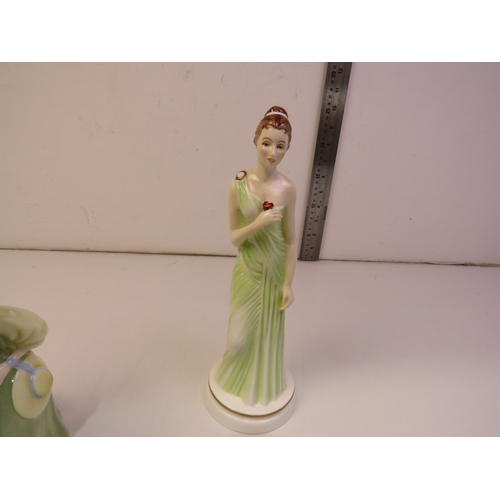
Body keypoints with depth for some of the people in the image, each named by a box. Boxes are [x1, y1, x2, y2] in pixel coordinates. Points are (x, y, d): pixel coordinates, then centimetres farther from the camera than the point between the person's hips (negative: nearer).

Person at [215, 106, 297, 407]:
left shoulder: (287, 189, -12)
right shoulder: (238, 186, -13)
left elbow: (291, 240, -6)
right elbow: (234, 238, -9)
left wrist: (288, 283, -5)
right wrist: (258, 223, -27)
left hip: (274, 271, 1)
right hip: (247, 271, 0)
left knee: (269, 330, 19)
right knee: (242, 333, 17)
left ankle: (263, 384, 50)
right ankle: (238, 379, 51)